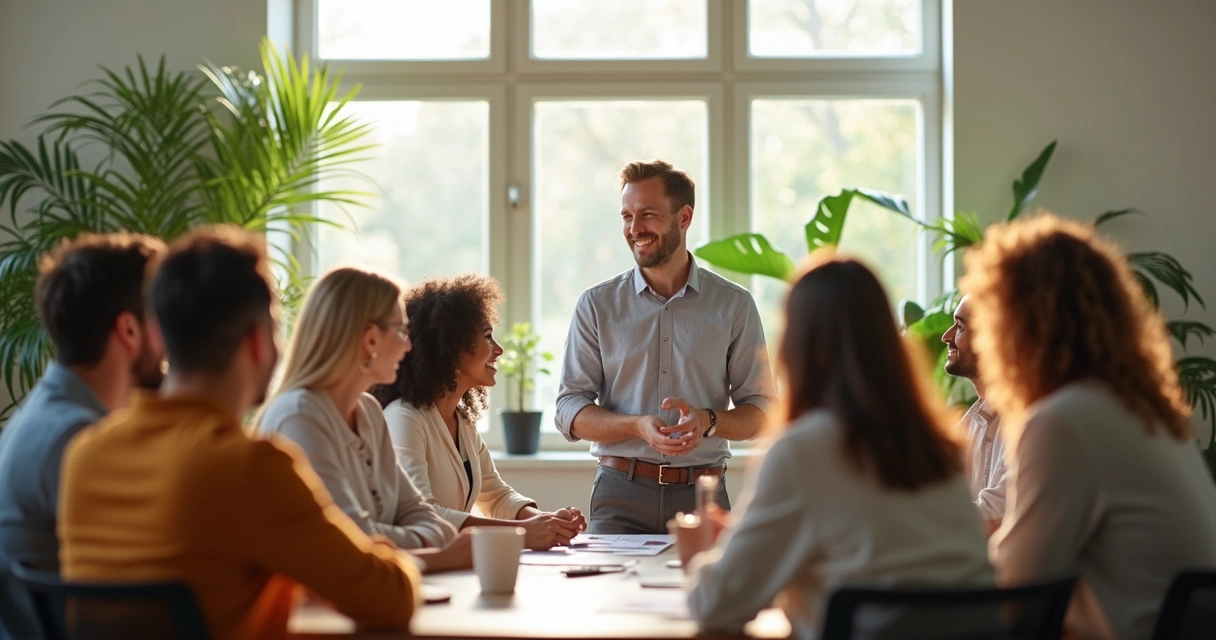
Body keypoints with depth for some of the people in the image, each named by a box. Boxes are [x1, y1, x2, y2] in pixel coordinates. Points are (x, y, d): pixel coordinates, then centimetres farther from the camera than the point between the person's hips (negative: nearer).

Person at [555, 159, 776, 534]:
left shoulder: (734, 305, 6)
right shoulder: (597, 305, 6)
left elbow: (761, 411, 8)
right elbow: (569, 411, 3)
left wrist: (708, 421, -14)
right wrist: (638, 426, -15)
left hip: (702, 495, 0)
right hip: (621, 494, 0)